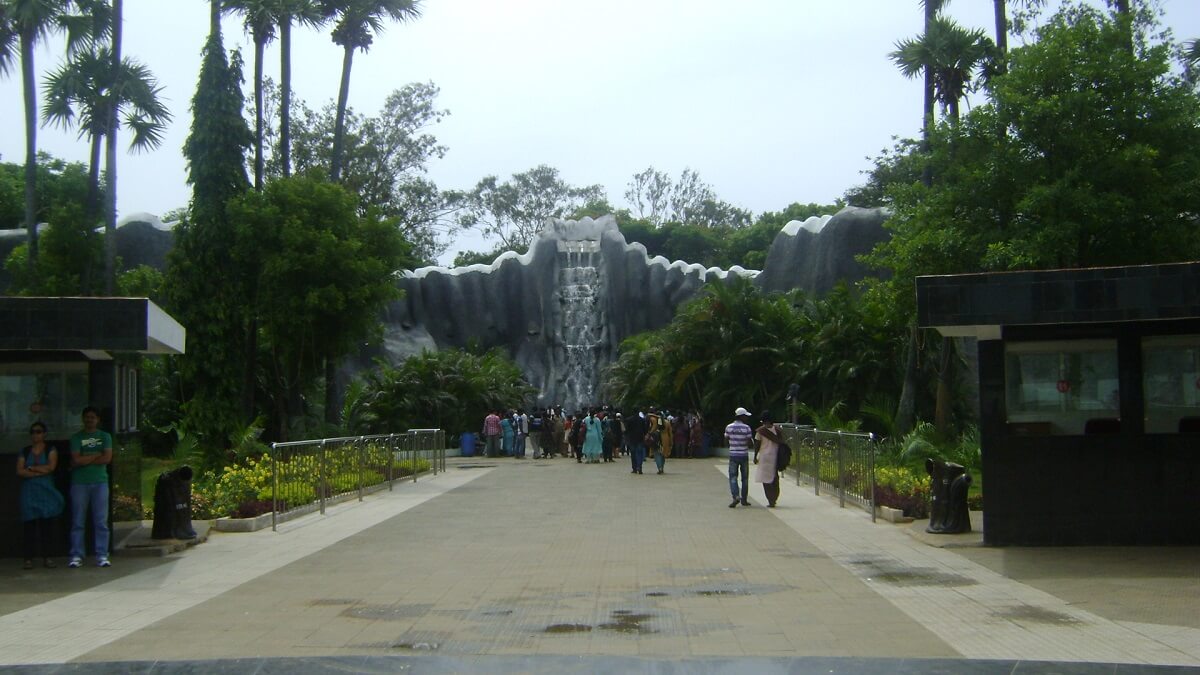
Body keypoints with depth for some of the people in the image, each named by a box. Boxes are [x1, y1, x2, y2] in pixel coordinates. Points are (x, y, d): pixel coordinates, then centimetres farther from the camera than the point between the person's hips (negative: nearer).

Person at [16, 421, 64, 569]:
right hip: (29, 492, 1)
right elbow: (19, 471, -2)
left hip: (46, 491, -1)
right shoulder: (24, 452, 11)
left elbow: (51, 467, -9)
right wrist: (40, 471, -10)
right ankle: (29, 558, -4)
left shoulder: (51, 450, 7)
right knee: (30, 525, -5)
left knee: (46, 524, -3)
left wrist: (31, 468, -3)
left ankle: (45, 557, 4)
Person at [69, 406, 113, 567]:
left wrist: (85, 459, -3)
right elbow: (76, 460, -6)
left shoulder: (105, 436, 11)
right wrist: (96, 455, -3)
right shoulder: (76, 438, 8)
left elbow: (107, 458, -3)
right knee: (77, 522, 0)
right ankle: (76, 556, 3)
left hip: (100, 482, 0)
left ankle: (102, 556, -1)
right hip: (79, 483, 0)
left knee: (101, 522, -2)